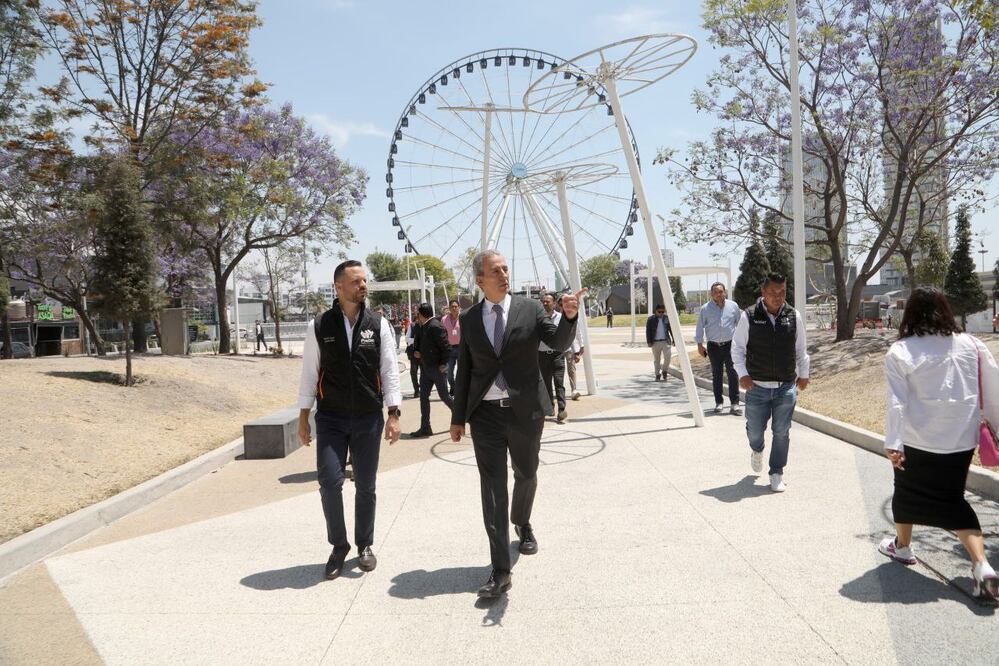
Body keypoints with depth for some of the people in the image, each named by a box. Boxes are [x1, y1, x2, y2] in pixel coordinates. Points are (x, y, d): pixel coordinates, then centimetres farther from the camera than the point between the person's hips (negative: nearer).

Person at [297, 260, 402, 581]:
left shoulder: (378, 325, 1)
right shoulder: (319, 326, -1)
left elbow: (389, 371, 0)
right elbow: (309, 373, 2)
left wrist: (393, 415, -6)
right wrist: (303, 419, 2)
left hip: (368, 419, 1)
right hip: (330, 419, -1)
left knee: (365, 486, 8)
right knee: (330, 482, -9)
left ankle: (364, 545, 28)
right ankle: (338, 546, 13)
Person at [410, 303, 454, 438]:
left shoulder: (435, 326, -19)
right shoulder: (424, 326, 8)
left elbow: (447, 347, -20)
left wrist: (443, 364, -16)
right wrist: (418, 351, 3)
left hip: (437, 368, -9)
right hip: (425, 367, 9)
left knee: (444, 396, 4)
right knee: (423, 396, 6)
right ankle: (425, 428, 11)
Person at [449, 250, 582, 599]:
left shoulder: (530, 309, -1)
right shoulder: (469, 319, 4)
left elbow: (559, 342, -12)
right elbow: (464, 370, 7)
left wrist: (569, 316, -33)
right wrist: (458, 416, 7)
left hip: (525, 410, 0)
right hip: (486, 413, 0)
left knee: (526, 474, 18)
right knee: (492, 487, -3)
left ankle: (522, 522, 50)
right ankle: (500, 571, 1)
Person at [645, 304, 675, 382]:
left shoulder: (667, 319, 7)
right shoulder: (651, 319, 1)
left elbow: (671, 330, 11)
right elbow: (648, 331, 0)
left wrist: (674, 340, 7)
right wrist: (649, 342, -7)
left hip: (665, 341, 1)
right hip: (655, 342, -1)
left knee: (667, 356, -13)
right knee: (656, 360, 5)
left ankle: (664, 371, 10)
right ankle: (657, 375, 15)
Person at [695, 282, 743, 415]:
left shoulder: (733, 306, 4)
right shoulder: (705, 308, 1)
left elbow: (740, 324, 11)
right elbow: (700, 327, 6)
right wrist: (700, 344, 3)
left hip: (730, 344, 0)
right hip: (714, 346, 0)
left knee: (733, 374, -7)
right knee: (716, 375, 6)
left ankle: (734, 403, -2)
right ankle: (718, 403, 14)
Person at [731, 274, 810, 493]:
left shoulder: (794, 316, 2)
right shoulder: (749, 316, -6)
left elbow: (801, 349, 14)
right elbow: (737, 348, 0)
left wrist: (803, 374, 13)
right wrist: (742, 374, -9)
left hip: (787, 387, 1)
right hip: (757, 387, -1)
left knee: (782, 432, 4)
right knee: (755, 429, 9)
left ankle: (776, 474, 19)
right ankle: (757, 450, 44)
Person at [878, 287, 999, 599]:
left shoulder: (900, 352, -12)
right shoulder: (972, 345, -1)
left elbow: (897, 402, -16)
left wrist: (893, 443, -16)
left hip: (918, 442, -3)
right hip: (961, 441, 3)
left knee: (907, 492, 20)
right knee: (953, 500, 16)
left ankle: (902, 546, 39)